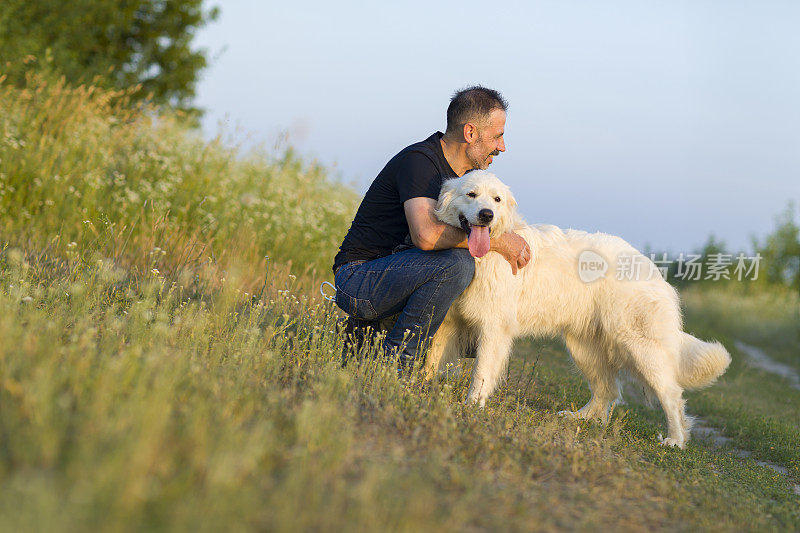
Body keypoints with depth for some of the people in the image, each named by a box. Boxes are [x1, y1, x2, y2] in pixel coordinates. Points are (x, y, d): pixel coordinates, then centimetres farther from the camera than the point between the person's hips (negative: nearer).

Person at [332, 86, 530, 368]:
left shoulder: (463, 171, 10)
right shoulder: (419, 160, -18)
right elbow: (426, 234, -33)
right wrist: (499, 241, -25)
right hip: (357, 280, -9)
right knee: (457, 262, -28)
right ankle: (395, 359, -16)